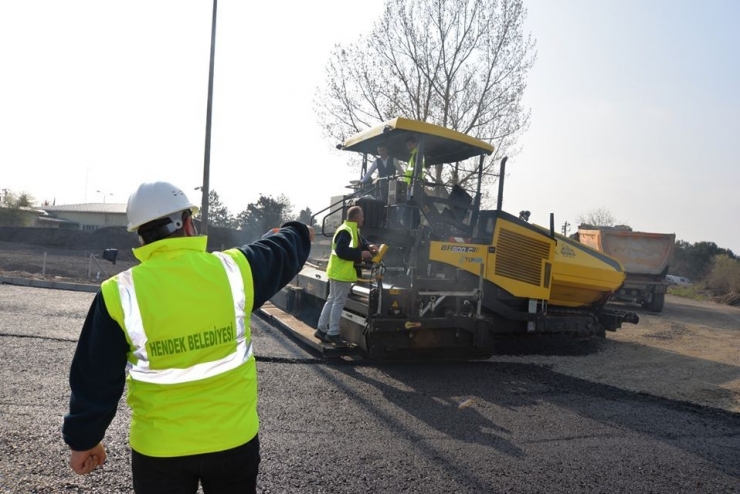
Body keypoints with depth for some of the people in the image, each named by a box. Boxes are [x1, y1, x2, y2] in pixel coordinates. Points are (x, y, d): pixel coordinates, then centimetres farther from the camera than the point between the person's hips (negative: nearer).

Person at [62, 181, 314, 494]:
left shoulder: (119, 294, -13)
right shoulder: (234, 269, -12)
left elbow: (95, 379, -4)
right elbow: (281, 252, 10)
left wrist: (83, 439, 12)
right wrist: (298, 233, 32)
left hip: (158, 448, 0)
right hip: (234, 438, 1)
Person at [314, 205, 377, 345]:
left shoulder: (354, 230, 14)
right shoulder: (345, 231, -21)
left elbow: (361, 242, 21)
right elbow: (341, 251, -27)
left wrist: (369, 246, -2)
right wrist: (361, 254, -22)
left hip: (341, 272, 11)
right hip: (341, 272, -11)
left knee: (332, 300, 15)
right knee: (339, 302, -3)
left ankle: (321, 329, 22)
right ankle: (333, 333, 4)